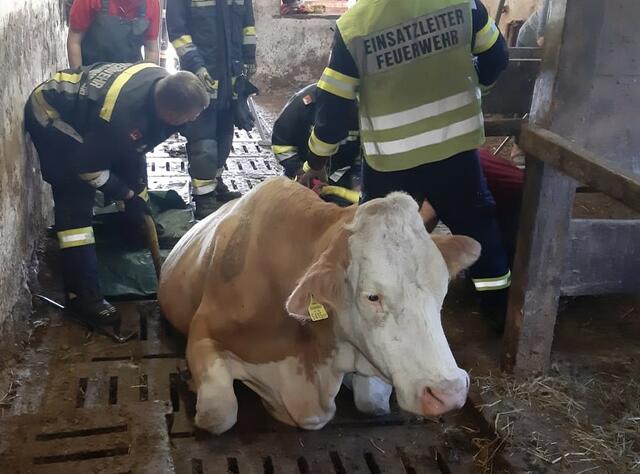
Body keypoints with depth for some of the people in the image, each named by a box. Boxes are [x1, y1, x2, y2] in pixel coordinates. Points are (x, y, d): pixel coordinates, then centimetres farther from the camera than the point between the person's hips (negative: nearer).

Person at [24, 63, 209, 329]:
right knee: (76, 201, -14)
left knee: (133, 164, 15)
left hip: (79, 102, 9)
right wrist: (126, 195, -14)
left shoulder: (163, 82, -17)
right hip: (51, 117, -9)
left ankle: (143, 226, 41)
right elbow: (87, 167, -26)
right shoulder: (121, 117, -41)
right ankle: (81, 295, -9)